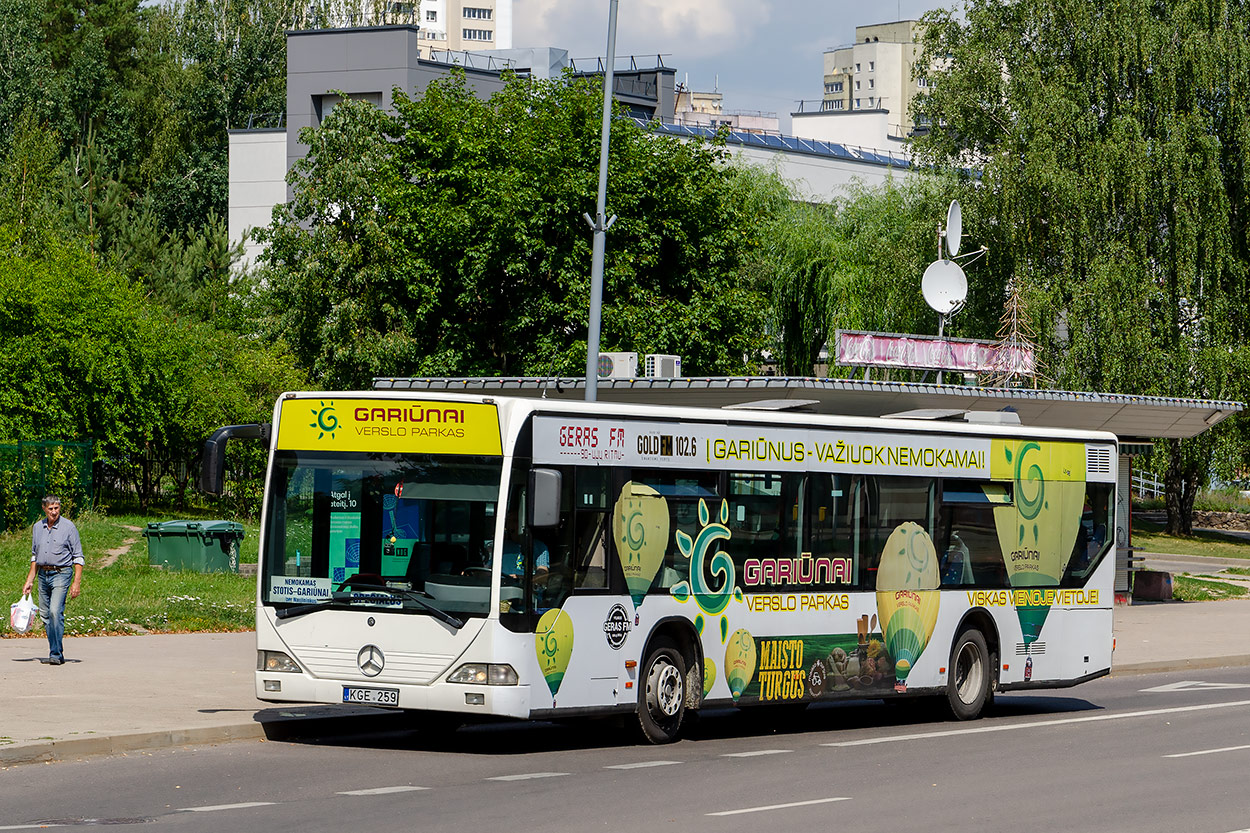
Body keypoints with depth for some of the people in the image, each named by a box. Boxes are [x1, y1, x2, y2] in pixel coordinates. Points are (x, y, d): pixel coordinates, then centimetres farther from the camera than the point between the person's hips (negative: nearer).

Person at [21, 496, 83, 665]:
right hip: (43, 574, 6)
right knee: (45, 614, 6)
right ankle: (56, 652, 15)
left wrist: (77, 582, -11)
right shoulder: (38, 527, 10)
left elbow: (78, 557, -4)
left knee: (55, 611, -18)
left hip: (61, 573, -6)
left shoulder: (68, 527, -5)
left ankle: (56, 654, -18)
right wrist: (29, 581, 17)